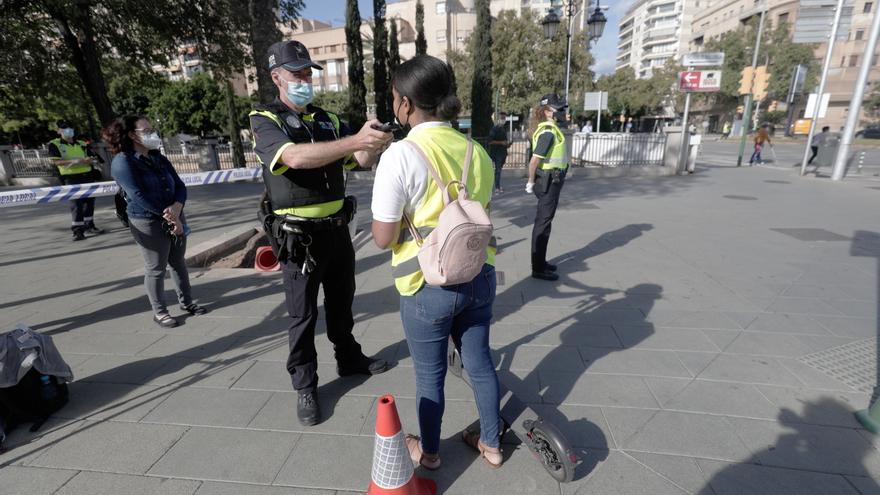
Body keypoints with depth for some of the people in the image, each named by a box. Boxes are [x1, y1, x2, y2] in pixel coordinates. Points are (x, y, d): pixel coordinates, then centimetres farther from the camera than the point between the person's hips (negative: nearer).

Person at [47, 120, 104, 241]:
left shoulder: (82, 144, 15)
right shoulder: (55, 144, 2)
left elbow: (93, 158, 14)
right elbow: (53, 161, -9)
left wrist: (89, 160, -10)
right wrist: (73, 161, -21)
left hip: (87, 175, 5)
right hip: (71, 177, -5)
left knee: (89, 200, 9)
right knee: (76, 203, -9)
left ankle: (89, 225, 22)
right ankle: (77, 230, -8)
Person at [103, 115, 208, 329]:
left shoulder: (159, 159, 11)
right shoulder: (122, 162, -11)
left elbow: (179, 186, 2)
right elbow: (140, 197, -19)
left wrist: (176, 210, -17)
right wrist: (169, 216, -16)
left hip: (174, 218, 7)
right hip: (148, 223, -6)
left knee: (179, 263, 15)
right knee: (155, 269, 3)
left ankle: (186, 302, 29)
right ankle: (159, 312, 17)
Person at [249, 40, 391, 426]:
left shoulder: (328, 120, 9)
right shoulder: (265, 120, -7)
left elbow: (362, 160, -1)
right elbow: (295, 157, -29)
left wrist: (374, 143, -24)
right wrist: (355, 140, -39)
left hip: (337, 228, 5)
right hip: (299, 235, -5)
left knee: (341, 301, 19)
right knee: (303, 314, 5)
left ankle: (349, 358, 39)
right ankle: (305, 387, 21)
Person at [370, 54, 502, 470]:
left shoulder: (400, 156, -17)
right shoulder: (476, 151, 1)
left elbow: (384, 238, -15)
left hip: (428, 286, -5)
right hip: (479, 277, 6)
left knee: (430, 374, 16)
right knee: (480, 363, 21)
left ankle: (428, 451, 41)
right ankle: (491, 444, 43)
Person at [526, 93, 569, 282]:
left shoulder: (548, 128, 13)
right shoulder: (548, 132, -19)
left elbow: (538, 159, 17)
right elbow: (534, 161, -24)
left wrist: (534, 181, 17)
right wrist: (531, 182, -12)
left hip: (550, 180, 10)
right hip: (549, 181, -10)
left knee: (542, 221, 16)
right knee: (543, 223, -4)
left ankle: (540, 261, 28)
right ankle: (538, 268, 4)